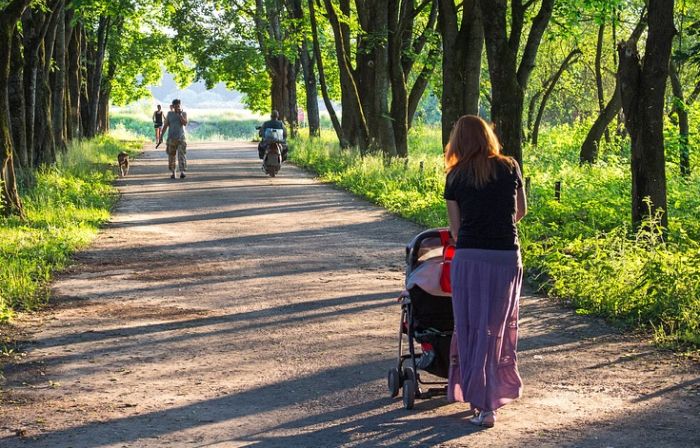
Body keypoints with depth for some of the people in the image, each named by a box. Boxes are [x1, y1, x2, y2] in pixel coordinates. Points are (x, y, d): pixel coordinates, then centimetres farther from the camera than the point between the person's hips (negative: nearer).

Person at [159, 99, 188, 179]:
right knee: (171, 155, 3)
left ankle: (182, 172, -18)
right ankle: (172, 172, 14)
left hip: (181, 137, -1)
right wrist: (161, 136, 2)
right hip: (171, 138, 1)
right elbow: (165, 125, 5)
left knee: (182, 154, -13)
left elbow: (185, 123, -12)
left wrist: (180, 114, -16)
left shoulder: (184, 113, 4)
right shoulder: (170, 114, 5)